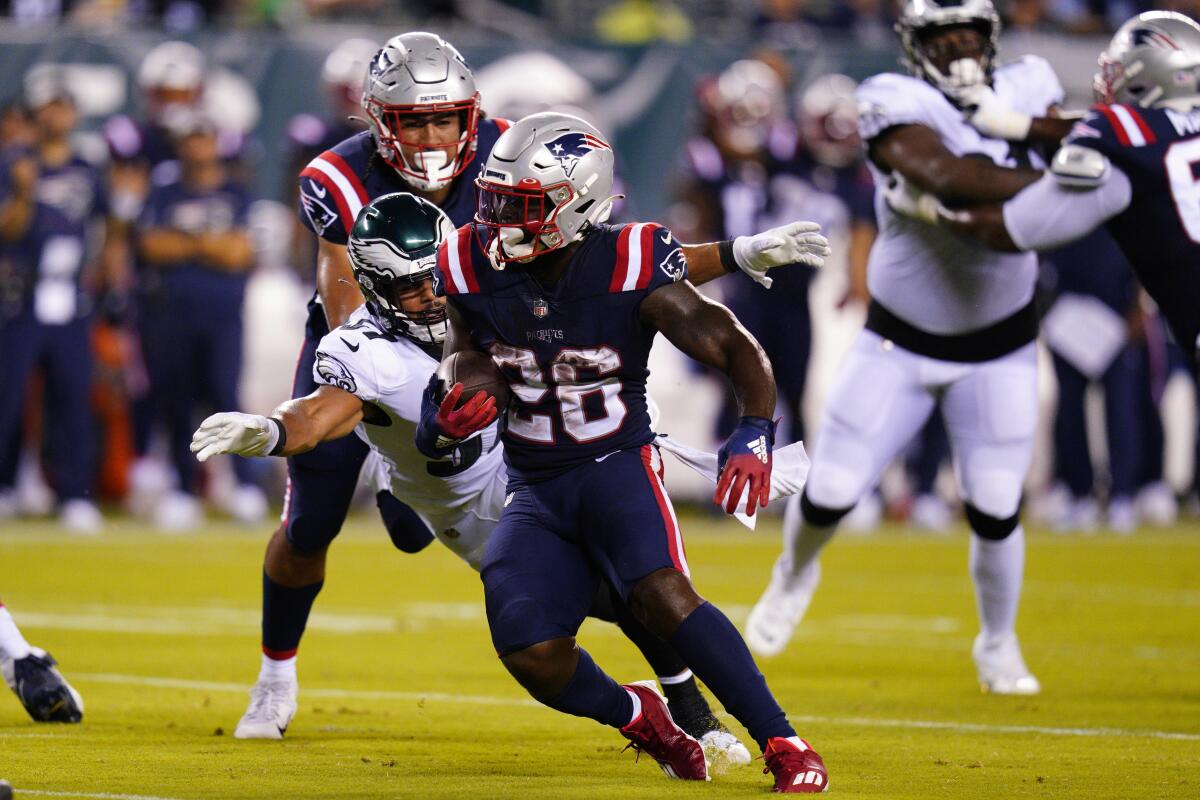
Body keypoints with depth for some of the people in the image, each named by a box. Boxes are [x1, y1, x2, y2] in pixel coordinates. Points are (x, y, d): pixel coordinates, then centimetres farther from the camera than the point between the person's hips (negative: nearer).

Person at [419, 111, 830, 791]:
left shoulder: (631, 273, -16)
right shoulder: (475, 273, -4)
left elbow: (741, 352, -13)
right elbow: (463, 370, 10)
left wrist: (756, 434, -32)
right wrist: (446, 424, -14)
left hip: (617, 464, -4)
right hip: (533, 491, 4)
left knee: (663, 596, -31)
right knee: (531, 653, -16)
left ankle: (787, 748, -26)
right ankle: (634, 715, 15)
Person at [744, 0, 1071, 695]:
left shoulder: (1026, 90, -7)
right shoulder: (896, 103, -21)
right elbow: (943, 175, -36)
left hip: (999, 349, 2)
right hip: (902, 340, -2)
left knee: (996, 510, -1)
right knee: (830, 494, 1)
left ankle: (999, 644, 27)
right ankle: (795, 573, 37)